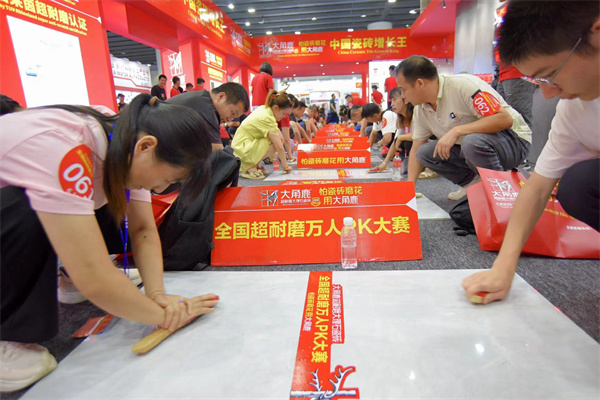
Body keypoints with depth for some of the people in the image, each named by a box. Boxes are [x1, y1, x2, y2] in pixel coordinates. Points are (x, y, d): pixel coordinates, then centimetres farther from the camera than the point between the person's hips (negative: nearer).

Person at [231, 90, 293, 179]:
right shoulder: (267, 119, -22)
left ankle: (254, 164, 7)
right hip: (242, 150, -10)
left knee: (276, 138, 7)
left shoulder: (264, 108, 4)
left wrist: (279, 134, 7)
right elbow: (279, 147, -21)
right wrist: (285, 166, -12)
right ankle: (251, 168, -14)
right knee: (275, 144, -24)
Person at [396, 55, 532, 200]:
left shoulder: (463, 85, -24)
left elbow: (505, 119, -30)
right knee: (424, 152, -8)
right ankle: (473, 182, 2)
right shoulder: (420, 110, -1)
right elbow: (416, 150, 5)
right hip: (469, 145, 7)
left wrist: (456, 131, -35)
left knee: (472, 142, -37)